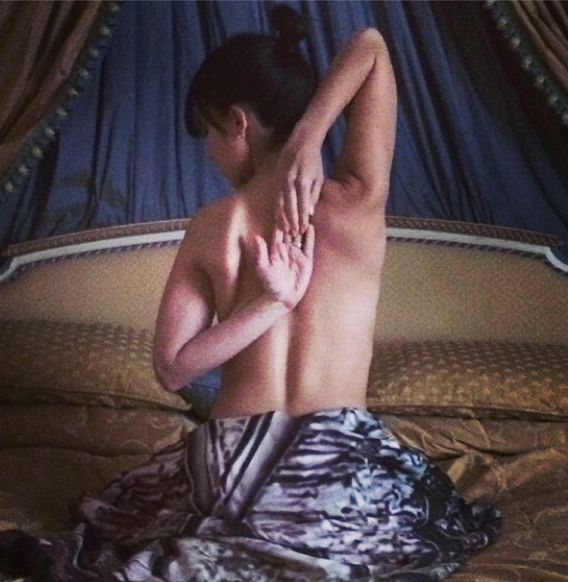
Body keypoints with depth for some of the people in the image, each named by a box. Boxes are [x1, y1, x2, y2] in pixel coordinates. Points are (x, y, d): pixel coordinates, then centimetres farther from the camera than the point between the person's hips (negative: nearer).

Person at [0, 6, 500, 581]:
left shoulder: (213, 225, -5)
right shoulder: (359, 199, -8)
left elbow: (171, 369, -4)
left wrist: (269, 304, -10)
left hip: (234, 471, 2)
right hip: (344, 471, -2)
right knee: (437, 513, 33)